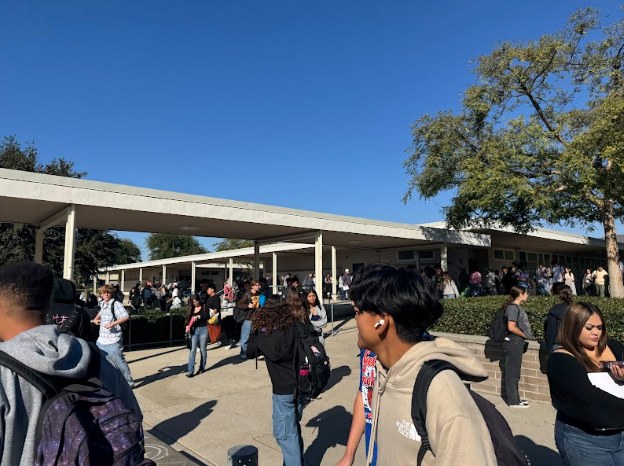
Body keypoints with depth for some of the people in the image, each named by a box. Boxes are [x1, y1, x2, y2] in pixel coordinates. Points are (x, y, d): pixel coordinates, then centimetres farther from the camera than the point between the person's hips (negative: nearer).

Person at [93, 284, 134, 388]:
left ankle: (129, 383, 7)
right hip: (102, 339, 8)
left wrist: (112, 324, -26)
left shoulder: (115, 304, -12)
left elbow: (126, 317, -22)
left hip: (113, 340, -8)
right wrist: (96, 319, 14)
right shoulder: (102, 304, 11)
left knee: (120, 362, -3)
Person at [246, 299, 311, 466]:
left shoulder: (265, 334, -14)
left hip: (284, 389, -6)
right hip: (302, 386, 6)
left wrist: (255, 330, 8)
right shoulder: (295, 328, -3)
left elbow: (249, 353, 2)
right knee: (293, 427, 24)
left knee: (284, 433, 9)